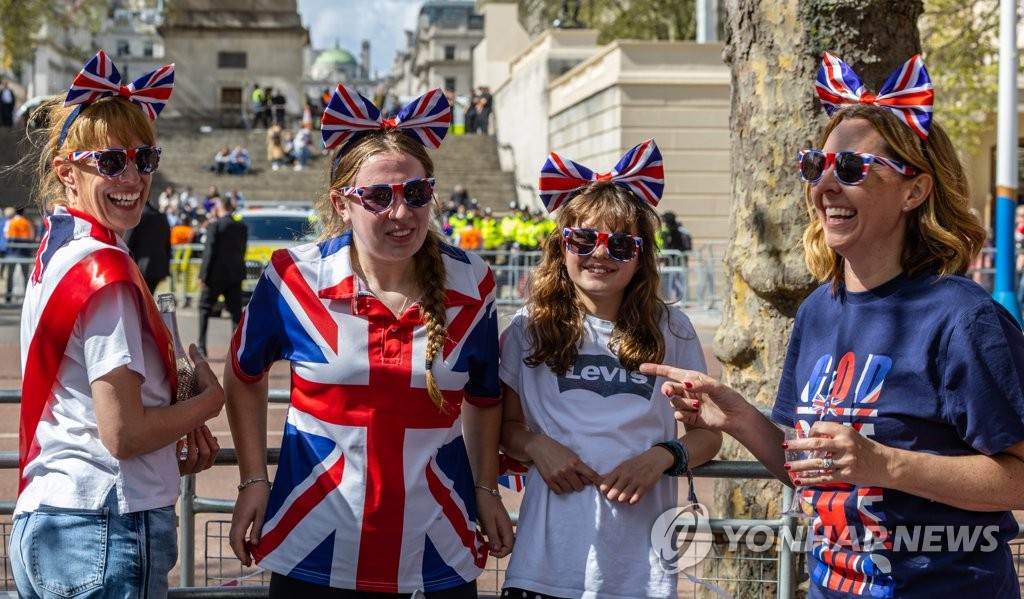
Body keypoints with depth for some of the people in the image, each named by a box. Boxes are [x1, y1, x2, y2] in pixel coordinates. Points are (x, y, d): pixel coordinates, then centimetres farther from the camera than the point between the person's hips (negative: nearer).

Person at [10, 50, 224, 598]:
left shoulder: (55, 253, 12)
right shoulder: (107, 270, -15)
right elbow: (123, 433, -19)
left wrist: (174, 453, 8)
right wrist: (211, 399, -3)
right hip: (106, 531, -9)